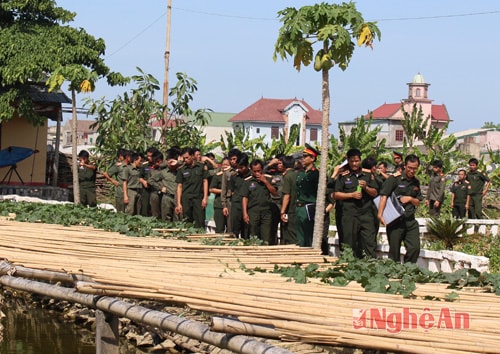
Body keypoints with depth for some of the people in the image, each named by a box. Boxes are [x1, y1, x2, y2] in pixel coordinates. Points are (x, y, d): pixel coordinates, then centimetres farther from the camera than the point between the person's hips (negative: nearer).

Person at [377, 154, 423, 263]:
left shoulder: (416, 182, 14)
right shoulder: (395, 179, -5)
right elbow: (384, 196, -16)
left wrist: (410, 199, -3)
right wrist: (380, 214, -27)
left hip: (410, 220, 5)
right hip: (395, 220, -5)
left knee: (415, 248, -1)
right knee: (394, 250, 2)